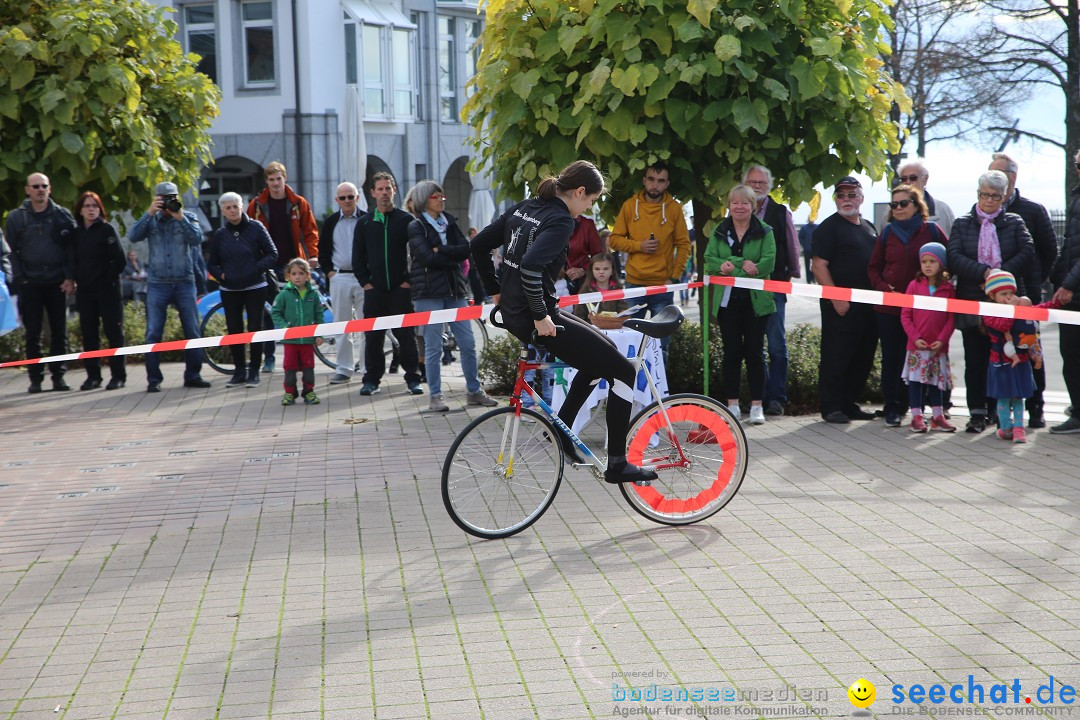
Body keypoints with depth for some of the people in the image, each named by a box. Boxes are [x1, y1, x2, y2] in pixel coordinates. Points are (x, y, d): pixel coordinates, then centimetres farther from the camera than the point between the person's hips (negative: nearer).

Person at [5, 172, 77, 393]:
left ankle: (58, 376, 13)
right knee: (32, 333, 2)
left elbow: (72, 248, 2)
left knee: (59, 332, 4)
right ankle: (35, 378, 9)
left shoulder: (62, 215, 5)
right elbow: (11, 251, 3)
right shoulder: (16, 217, 4)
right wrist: (19, 279, -6)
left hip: (57, 283, 0)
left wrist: (70, 278, -6)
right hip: (30, 284, 0)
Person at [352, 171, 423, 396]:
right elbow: (358, 257, 11)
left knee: (407, 335, 0)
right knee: (373, 336, 4)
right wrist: (365, 282, 1)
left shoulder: (406, 220, 2)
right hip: (374, 289, 2)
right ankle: (371, 379, 12)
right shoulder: (365, 222, 9)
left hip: (401, 288, -2)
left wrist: (410, 280, -5)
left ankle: (413, 379, 7)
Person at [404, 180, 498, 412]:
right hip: (428, 292, -5)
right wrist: (453, 257, -6)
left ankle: (474, 391, 15)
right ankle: (435, 396, 5)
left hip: (454, 289, 5)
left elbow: (466, 249, 1)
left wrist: (442, 250, -12)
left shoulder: (449, 223, 15)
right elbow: (427, 257, -15)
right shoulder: (415, 227, -1)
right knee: (433, 346, -3)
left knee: (468, 343, 4)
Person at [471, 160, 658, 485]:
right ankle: (617, 464, 4)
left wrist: (496, 290, 20)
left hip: (514, 313, 10)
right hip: (535, 319, -10)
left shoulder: (523, 208, 11)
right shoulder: (560, 220, -16)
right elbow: (531, 266, -32)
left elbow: (479, 245, 15)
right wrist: (540, 316, -22)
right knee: (623, 370, 0)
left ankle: (561, 431, 27)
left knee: (601, 351, 26)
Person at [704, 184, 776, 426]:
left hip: (756, 300, -2)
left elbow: (767, 263, -11)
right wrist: (742, 263, -17)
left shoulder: (764, 232, 2)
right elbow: (709, 261, -1)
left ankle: (757, 405, 6)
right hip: (727, 301, 2)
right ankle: (732, 404, 11)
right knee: (732, 352, 5)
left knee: (755, 352, 0)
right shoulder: (719, 232, 10)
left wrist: (731, 268, -20)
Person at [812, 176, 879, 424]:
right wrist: (836, 298, -18)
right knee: (836, 356, -4)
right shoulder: (829, 227, -5)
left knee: (863, 357, 10)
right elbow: (819, 266, -11)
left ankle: (850, 403, 20)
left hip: (867, 304, 7)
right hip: (841, 305, -7)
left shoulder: (869, 228, 18)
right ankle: (831, 407, 2)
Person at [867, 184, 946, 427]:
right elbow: (873, 268, 13)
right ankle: (892, 407, 8)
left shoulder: (931, 230, 3)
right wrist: (884, 288, -3)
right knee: (891, 358, 2)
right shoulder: (887, 232, 9)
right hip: (888, 307, 2)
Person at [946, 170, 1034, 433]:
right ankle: (977, 412, 3)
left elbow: (1027, 253, -3)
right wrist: (983, 272, -17)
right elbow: (954, 257, -3)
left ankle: (1000, 410, 9)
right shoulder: (962, 224, 10)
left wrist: (1002, 274, -16)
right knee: (974, 359, -1)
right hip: (972, 301, 0)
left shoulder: (1015, 223, 11)